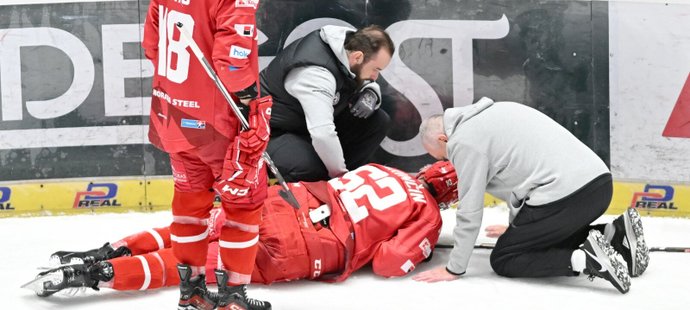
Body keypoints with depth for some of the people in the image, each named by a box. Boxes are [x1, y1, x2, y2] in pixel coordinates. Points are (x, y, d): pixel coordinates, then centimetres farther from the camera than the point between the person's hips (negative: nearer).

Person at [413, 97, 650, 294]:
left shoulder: (464, 141, -1)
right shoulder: (495, 111, 25)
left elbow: (470, 212, -1)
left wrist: (454, 269, 10)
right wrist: (517, 228, 43)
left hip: (564, 196, -9)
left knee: (503, 260, 7)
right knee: (545, 237, 30)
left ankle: (584, 258, -12)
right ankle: (615, 237, 11)